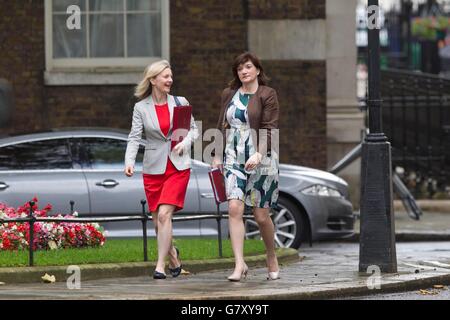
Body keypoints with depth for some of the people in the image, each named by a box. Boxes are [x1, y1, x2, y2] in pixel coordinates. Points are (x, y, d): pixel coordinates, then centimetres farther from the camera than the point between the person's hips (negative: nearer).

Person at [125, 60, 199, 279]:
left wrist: (185, 142, -9)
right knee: (157, 221, 5)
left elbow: (194, 129, 12)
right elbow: (134, 137, -4)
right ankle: (173, 256, 30)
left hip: (178, 167, -1)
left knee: (164, 214, -16)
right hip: (153, 169, 1)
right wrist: (129, 161, -20)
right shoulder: (141, 108, 0)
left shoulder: (180, 103, 3)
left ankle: (161, 265, -13)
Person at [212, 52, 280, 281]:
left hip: (261, 159, -3)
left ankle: (272, 258, 25)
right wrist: (217, 156, 13)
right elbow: (222, 126, 19)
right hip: (234, 159, 3)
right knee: (234, 208, -14)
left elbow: (269, 128, -11)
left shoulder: (267, 95, -2)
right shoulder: (229, 95, 13)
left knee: (261, 215, 0)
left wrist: (259, 154, -23)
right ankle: (239, 264, -16)